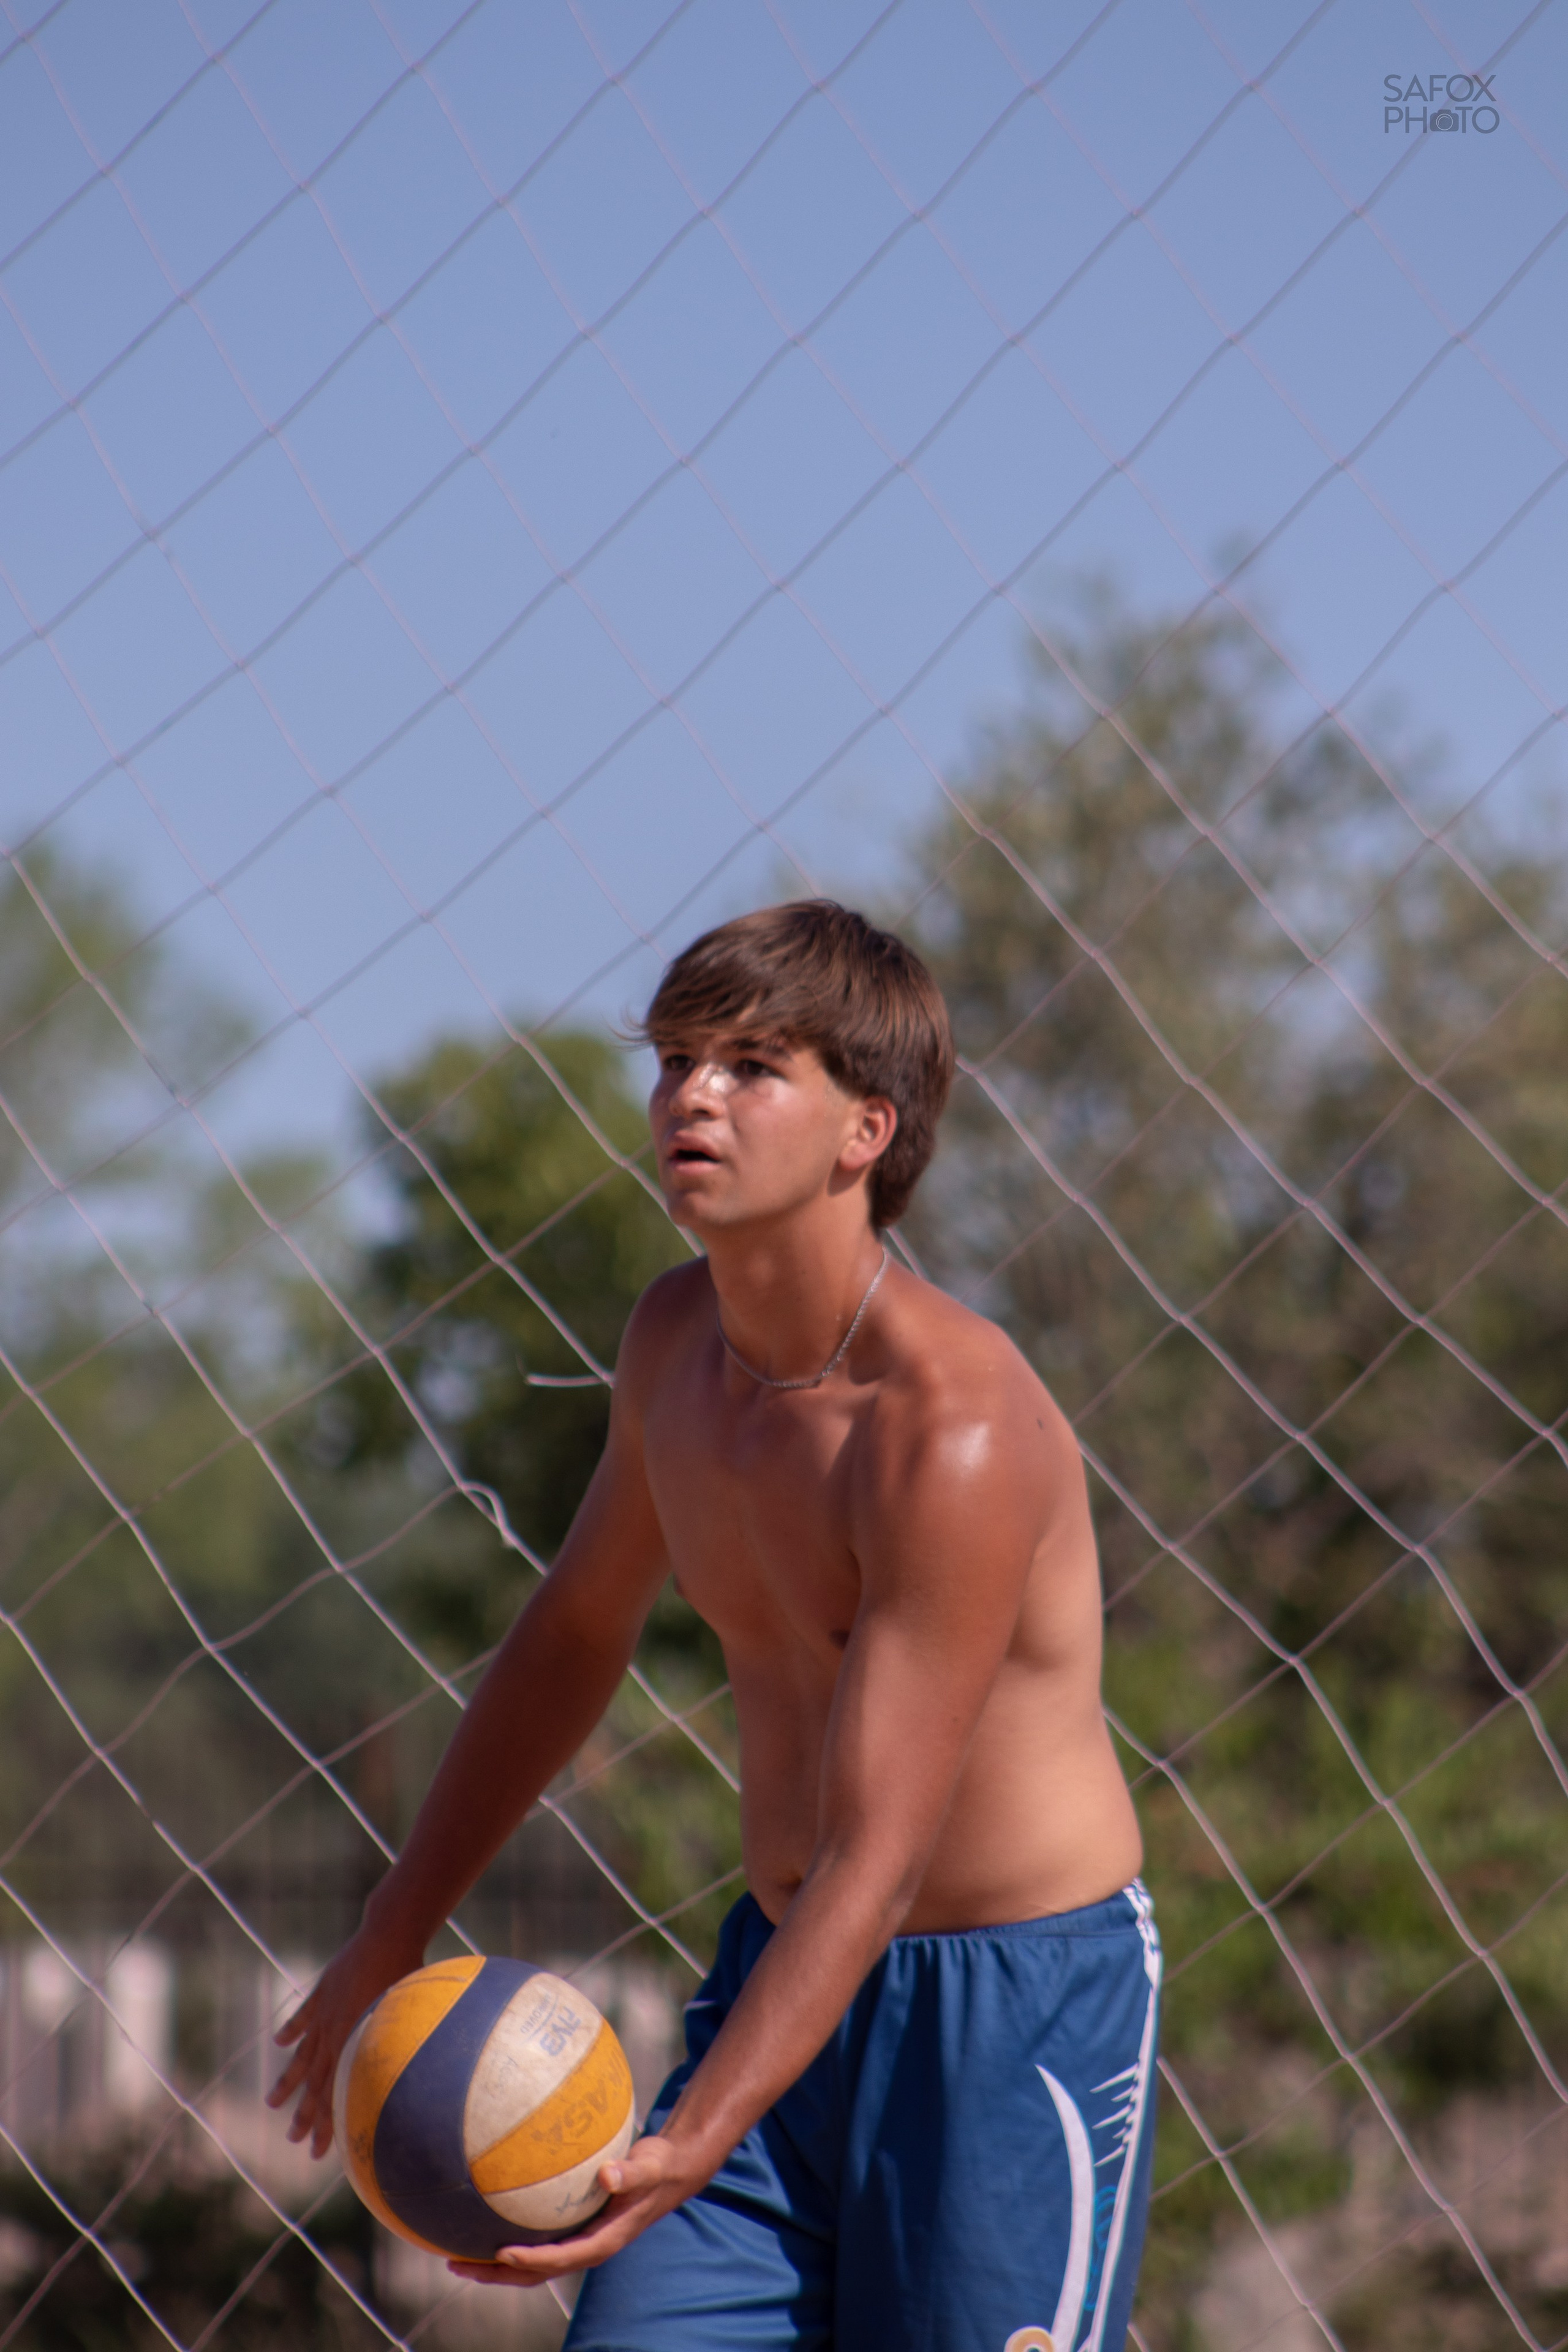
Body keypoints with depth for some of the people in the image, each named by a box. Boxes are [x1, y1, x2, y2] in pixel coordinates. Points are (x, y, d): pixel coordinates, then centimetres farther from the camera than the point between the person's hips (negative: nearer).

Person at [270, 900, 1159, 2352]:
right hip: (787, 1979, 7)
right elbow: (577, 1631, 20)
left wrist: (685, 2150, -37)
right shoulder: (679, 1335, 1)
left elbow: (876, 1860, -26)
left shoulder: (955, 1428, -23)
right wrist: (390, 1945, 24)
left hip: (1018, 2008, -7)